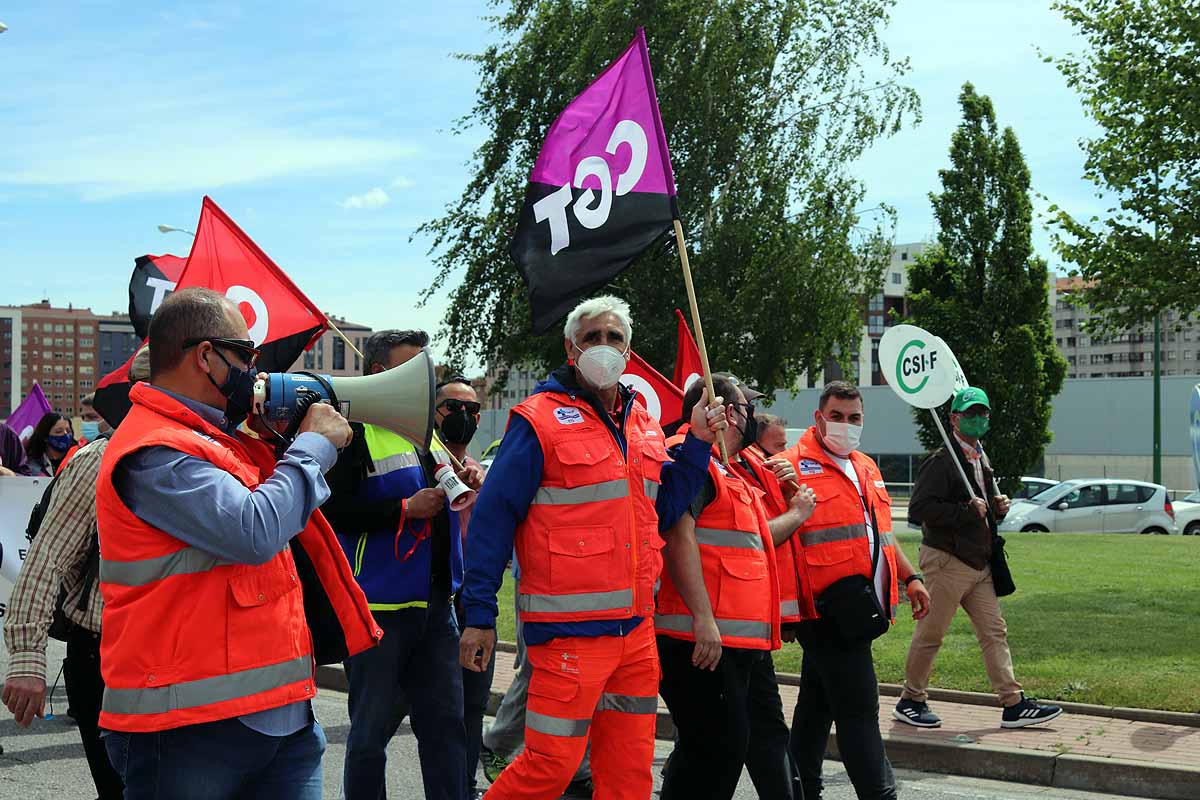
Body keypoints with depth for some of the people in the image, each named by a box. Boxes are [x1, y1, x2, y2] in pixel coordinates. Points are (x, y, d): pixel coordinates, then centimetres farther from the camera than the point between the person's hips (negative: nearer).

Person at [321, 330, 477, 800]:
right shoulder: (358, 434, -8)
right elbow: (334, 512, -17)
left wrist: (466, 484, 8)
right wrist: (405, 509, -19)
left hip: (436, 603, 7)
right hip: (381, 606, -7)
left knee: (446, 724, 9)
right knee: (371, 730, 3)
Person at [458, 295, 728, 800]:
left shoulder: (642, 425, 14)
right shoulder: (540, 421, -7)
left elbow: (661, 509, 18)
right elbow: (492, 518, -9)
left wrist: (698, 444, 8)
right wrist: (479, 614, -12)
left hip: (637, 627, 7)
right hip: (568, 628, -7)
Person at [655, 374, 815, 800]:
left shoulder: (735, 469, 21)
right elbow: (679, 538, -22)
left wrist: (795, 514, 25)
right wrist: (703, 618, -27)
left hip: (747, 638, 11)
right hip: (706, 638, -11)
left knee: (767, 734, 17)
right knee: (718, 746, -8)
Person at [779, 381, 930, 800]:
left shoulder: (865, 467, 20)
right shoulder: (794, 466, -7)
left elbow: (880, 530, 28)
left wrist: (910, 577, 26)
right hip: (827, 607, -8)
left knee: (817, 704, 15)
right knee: (859, 708, -9)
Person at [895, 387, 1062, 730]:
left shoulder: (981, 460, 17)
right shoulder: (942, 461, -13)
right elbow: (919, 508, -22)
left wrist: (997, 507, 8)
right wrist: (967, 512, -21)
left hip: (978, 562, 9)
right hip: (946, 560, -9)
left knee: (994, 632, 6)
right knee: (930, 634, 0)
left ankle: (1014, 704, 7)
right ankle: (910, 701, 13)